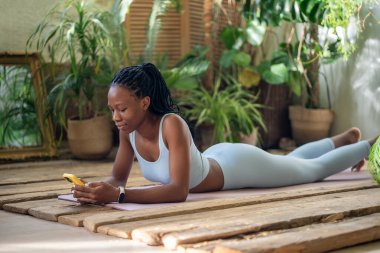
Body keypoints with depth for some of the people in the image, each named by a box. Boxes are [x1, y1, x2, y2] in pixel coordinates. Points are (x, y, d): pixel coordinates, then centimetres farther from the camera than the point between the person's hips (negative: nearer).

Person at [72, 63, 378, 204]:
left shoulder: (172, 125, -42)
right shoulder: (129, 130, -21)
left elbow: (179, 190, -48)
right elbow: (118, 177, -11)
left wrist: (119, 196, -55)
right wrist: (104, 189, -35)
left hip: (238, 166, -7)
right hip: (214, 159, 7)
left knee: (315, 170, 17)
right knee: (291, 161, 32)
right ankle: (346, 138, 58)